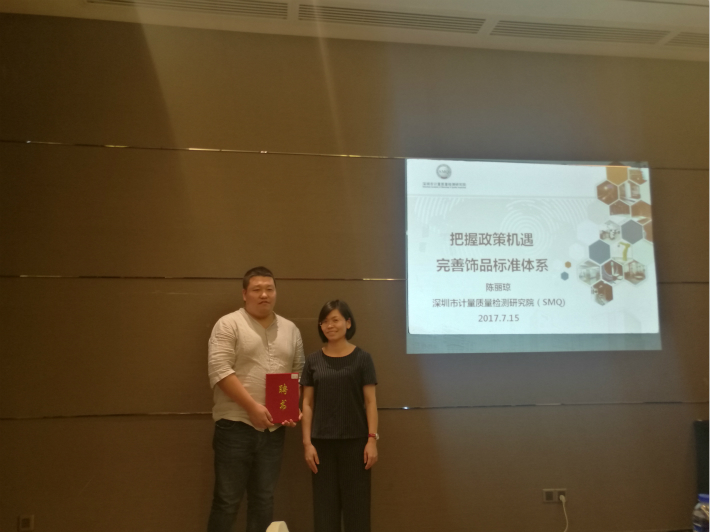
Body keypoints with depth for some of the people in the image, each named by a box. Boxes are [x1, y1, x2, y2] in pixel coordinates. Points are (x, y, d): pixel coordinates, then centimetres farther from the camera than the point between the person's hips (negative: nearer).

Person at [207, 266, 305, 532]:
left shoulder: (290, 330, 11)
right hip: (236, 425, -5)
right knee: (227, 499, 3)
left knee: (264, 499, 13)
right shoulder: (228, 325, -5)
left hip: (274, 428, 5)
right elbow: (219, 370, -14)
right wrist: (252, 406, -18)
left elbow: (298, 373, 14)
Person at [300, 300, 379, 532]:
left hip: (355, 441, -2)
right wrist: (307, 442, -1)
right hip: (322, 442, 2)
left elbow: (370, 401, -1)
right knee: (325, 506, 8)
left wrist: (372, 439, -8)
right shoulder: (313, 360, 4)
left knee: (357, 504, 5)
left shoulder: (362, 358, -1)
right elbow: (308, 404, 4)